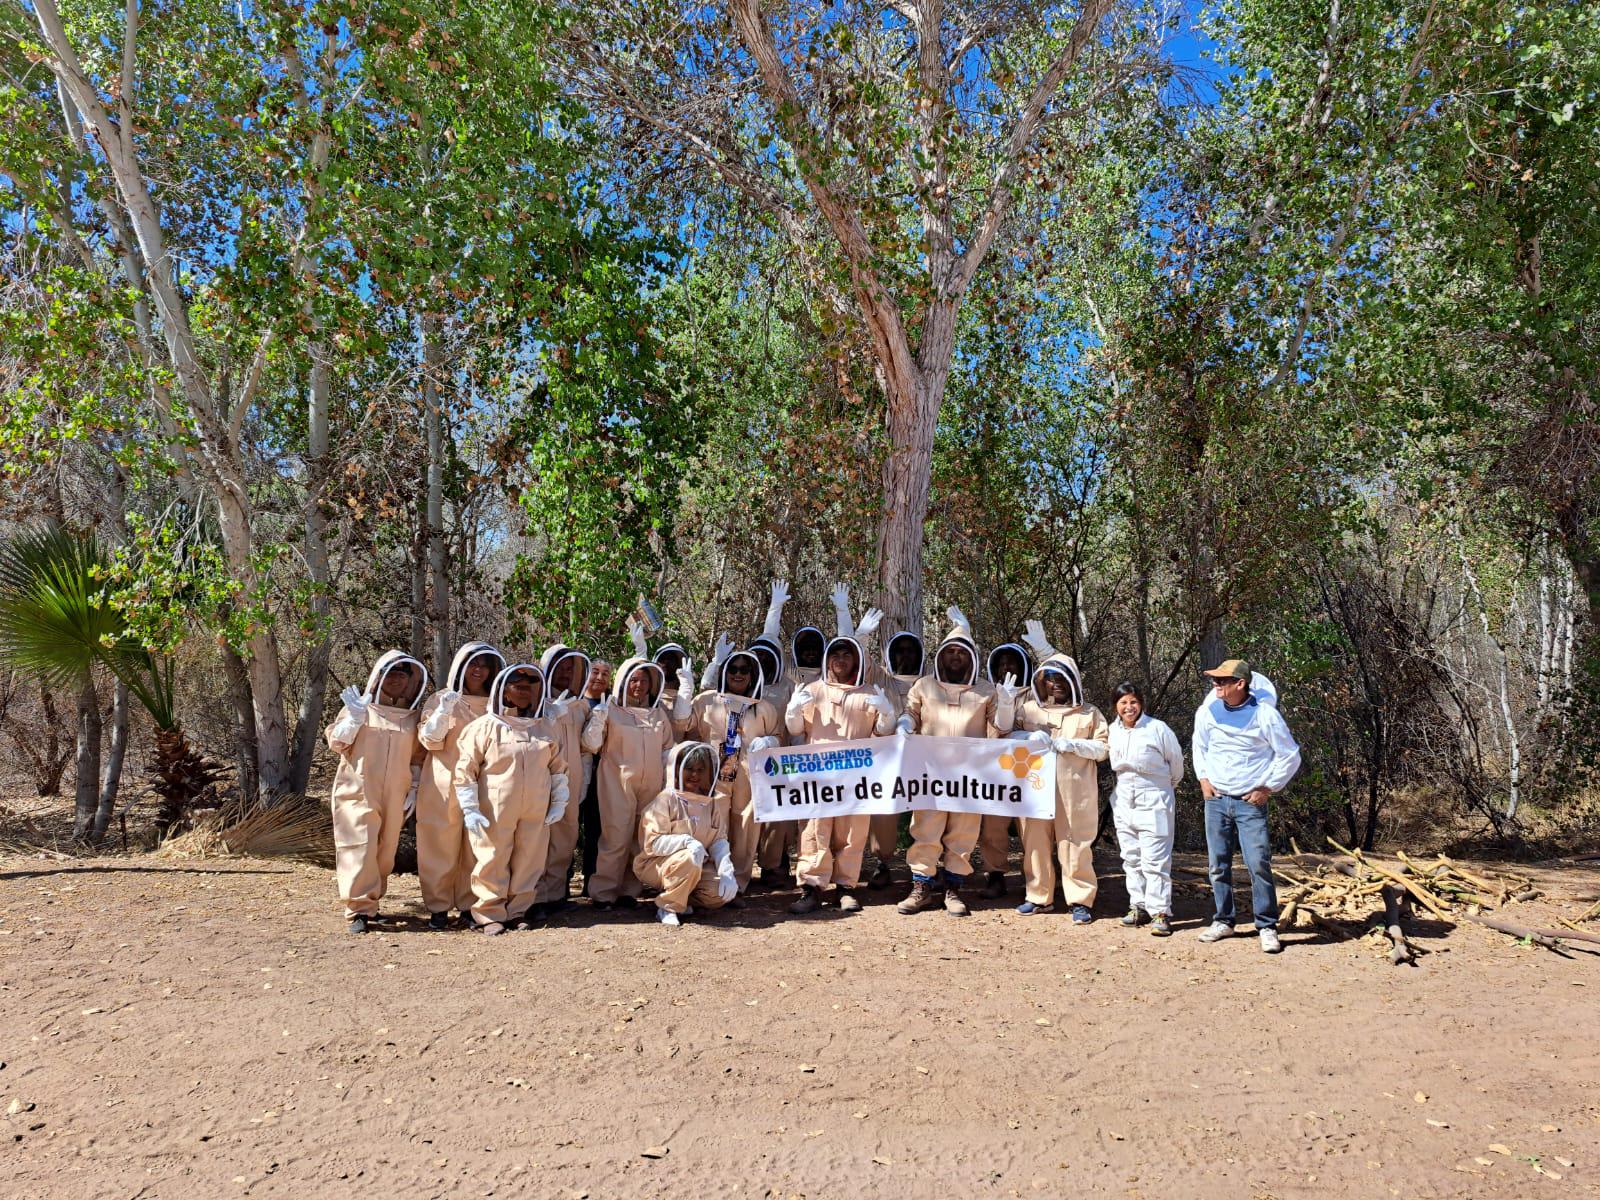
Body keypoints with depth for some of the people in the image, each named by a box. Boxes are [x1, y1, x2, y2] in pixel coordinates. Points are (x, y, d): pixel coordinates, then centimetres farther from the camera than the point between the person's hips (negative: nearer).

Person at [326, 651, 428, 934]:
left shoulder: (411, 717, 11)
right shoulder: (358, 706, 3)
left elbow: (417, 757, 14)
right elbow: (335, 743, 1)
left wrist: (414, 789, 6)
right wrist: (355, 718, -14)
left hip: (394, 797, 3)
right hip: (357, 793, -3)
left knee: (385, 851, 6)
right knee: (359, 848, -9)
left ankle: (371, 902, 19)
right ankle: (359, 908, -3)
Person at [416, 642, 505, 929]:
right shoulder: (439, 700, 4)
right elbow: (430, 740, -2)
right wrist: (444, 711, -17)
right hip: (444, 786, -2)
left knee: (475, 848, 3)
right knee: (441, 845, -1)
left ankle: (469, 905, 12)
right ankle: (438, 906, 8)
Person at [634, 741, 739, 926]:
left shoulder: (712, 802, 7)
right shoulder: (667, 799, -11)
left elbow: (719, 840, 1)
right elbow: (651, 843, -18)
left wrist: (726, 870, -17)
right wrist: (686, 841, -33)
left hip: (699, 865, 5)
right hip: (657, 864, -5)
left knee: (721, 892, -19)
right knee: (689, 859, -36)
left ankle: (681, 895, 6)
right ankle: (668, 907, -14)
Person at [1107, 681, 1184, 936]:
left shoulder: (1157, 728, -12)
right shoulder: (1114, 730, 3)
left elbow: (1176, 761, 2)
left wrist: (1168, 786, 14)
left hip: (1154, 802, -6)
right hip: (1124, 801, 6)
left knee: (1155, 860, -7)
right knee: (1131, 859, 11)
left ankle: (1160, 912, -2)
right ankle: (1138, 905, 21)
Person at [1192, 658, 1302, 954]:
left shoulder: (1265, 714, -11)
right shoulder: (1207, 712, 0)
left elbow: (1290, 756, -1)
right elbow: (1199, 747, 19)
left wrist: (1269, 788, -3)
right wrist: (1203, 779, 9)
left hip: (1251, 802, -3)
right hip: (1215, 800, 4)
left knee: (1259, 864, -8)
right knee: (1219, 865, 8)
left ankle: (1267, 927, 3)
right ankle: (1223, 921, 21)